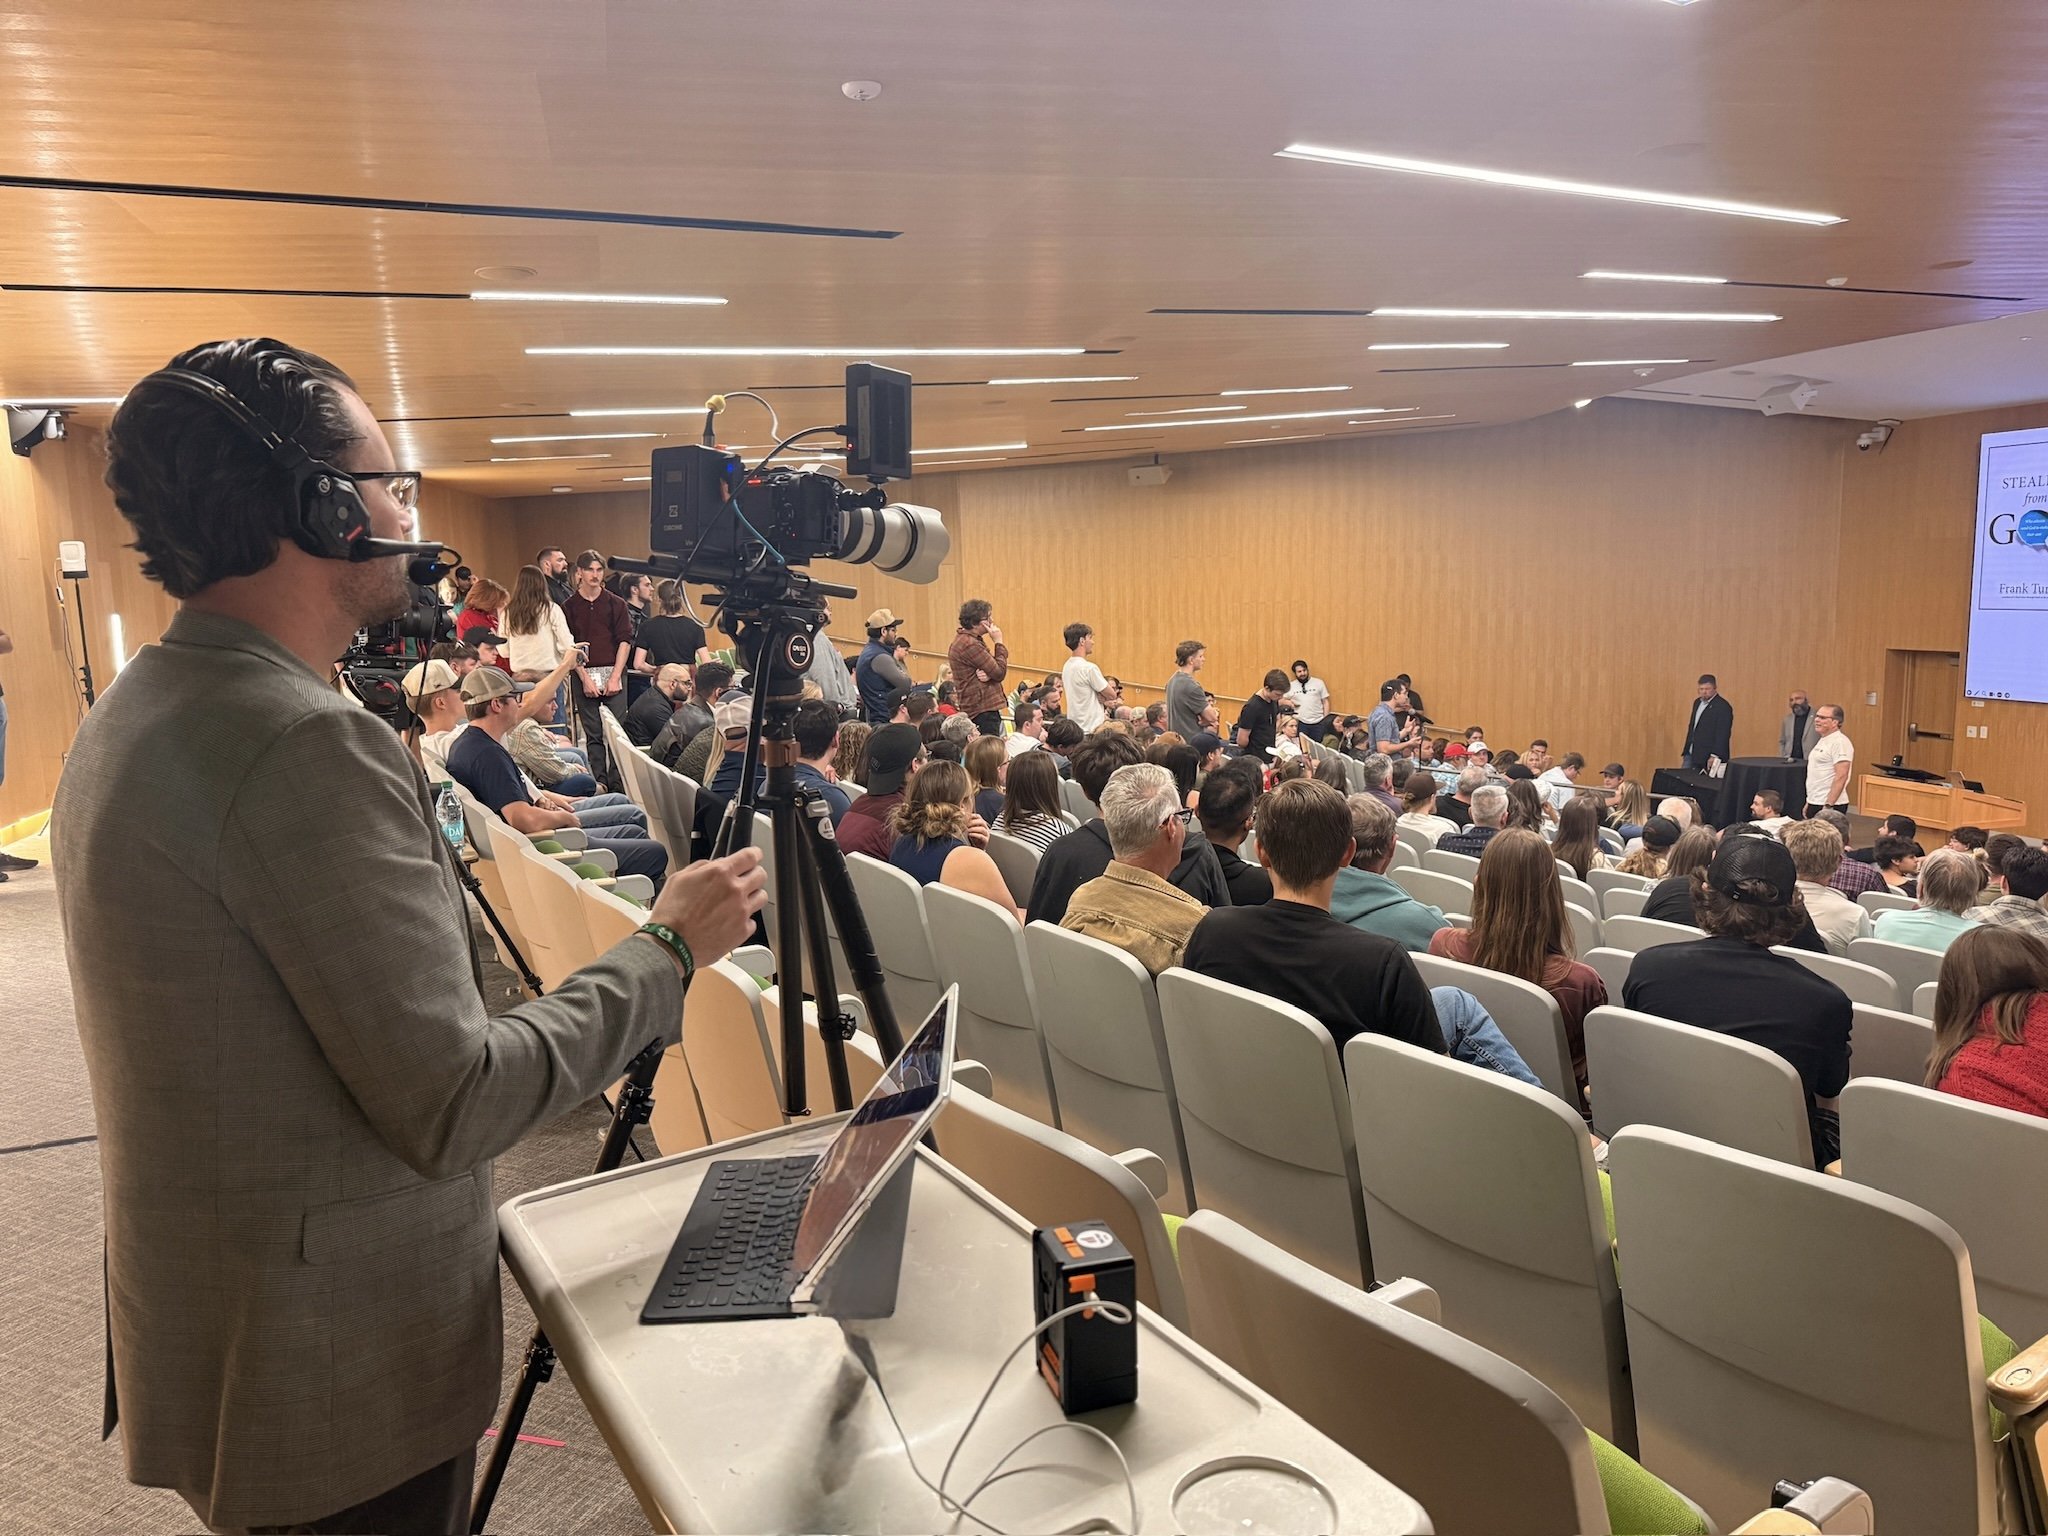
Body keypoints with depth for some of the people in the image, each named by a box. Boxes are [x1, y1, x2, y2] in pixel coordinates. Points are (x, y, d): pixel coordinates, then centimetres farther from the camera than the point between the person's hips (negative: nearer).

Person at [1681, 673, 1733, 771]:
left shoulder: (1723, 707, -13)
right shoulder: (1697, 702, 14)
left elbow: (1723, 734, -18)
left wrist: (1715, 756, -23)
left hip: (1708, 757, -8)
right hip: (1691, 753, 8)